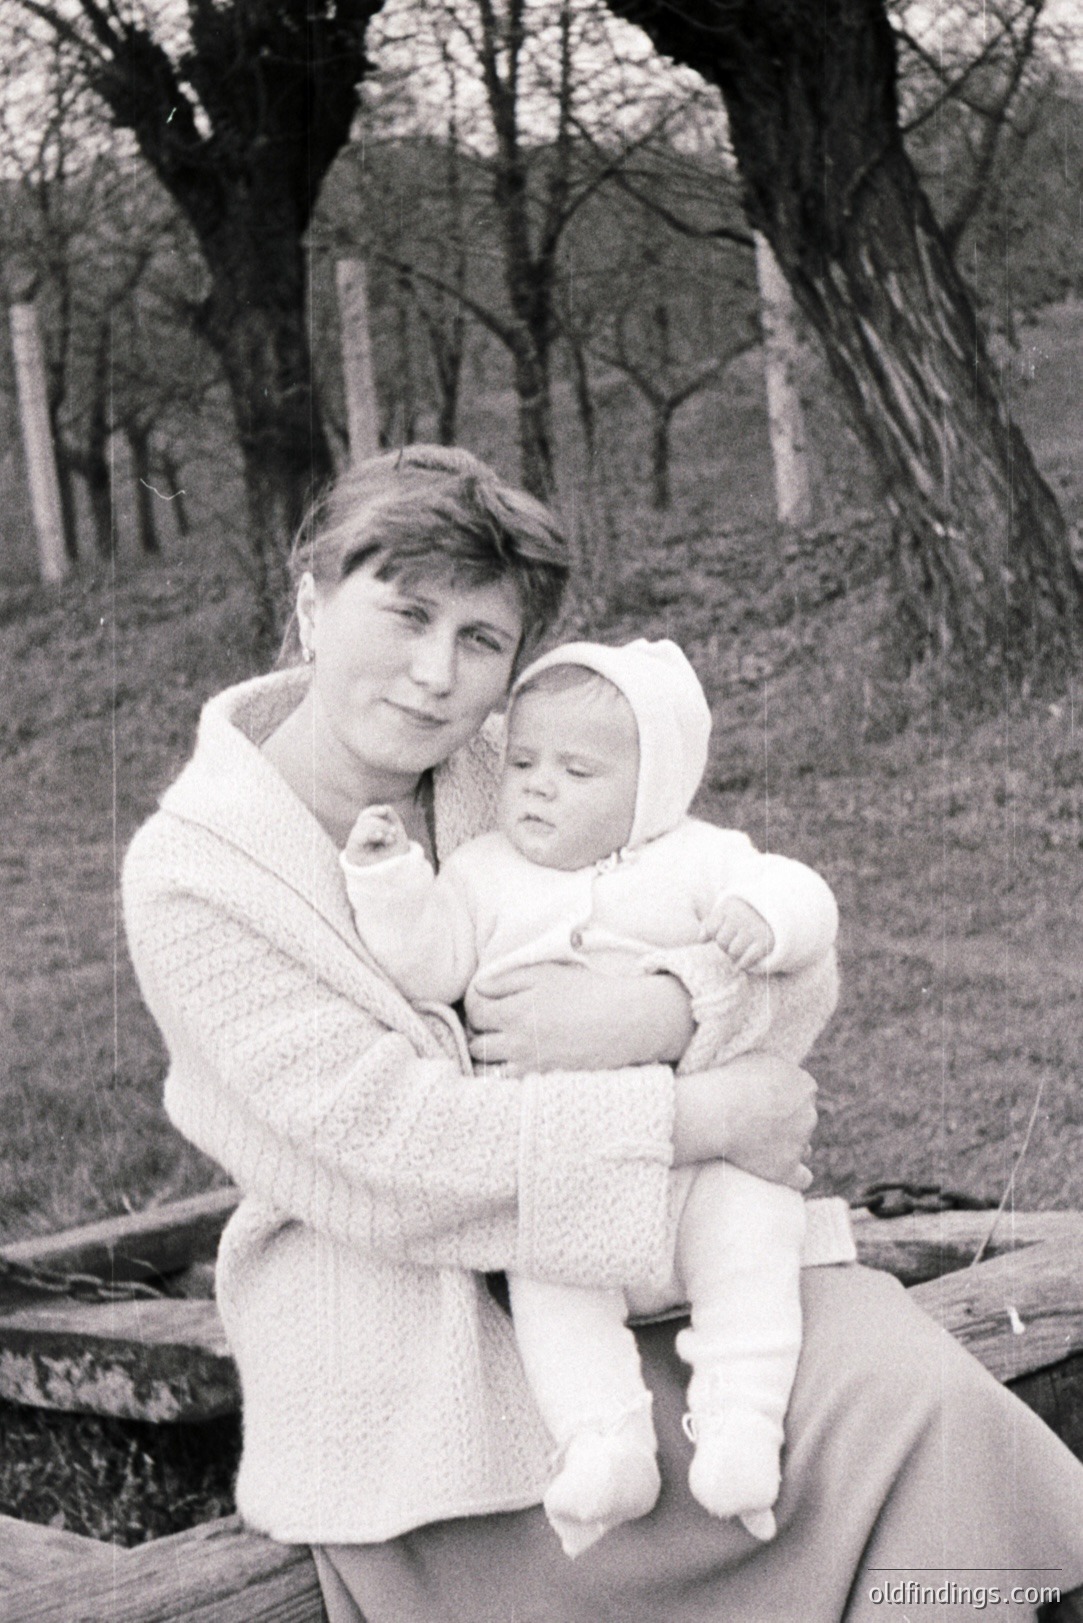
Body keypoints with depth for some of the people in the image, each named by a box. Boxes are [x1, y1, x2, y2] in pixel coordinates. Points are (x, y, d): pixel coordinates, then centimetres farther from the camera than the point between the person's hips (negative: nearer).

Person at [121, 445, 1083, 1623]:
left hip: (648, 1258, 5)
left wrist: (652, 1011, -21)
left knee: (920, 1404, -17)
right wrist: (706, 1115, -21)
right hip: (404, 1345, -4)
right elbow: (396, 1144, -18)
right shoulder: (190, 873, -11)